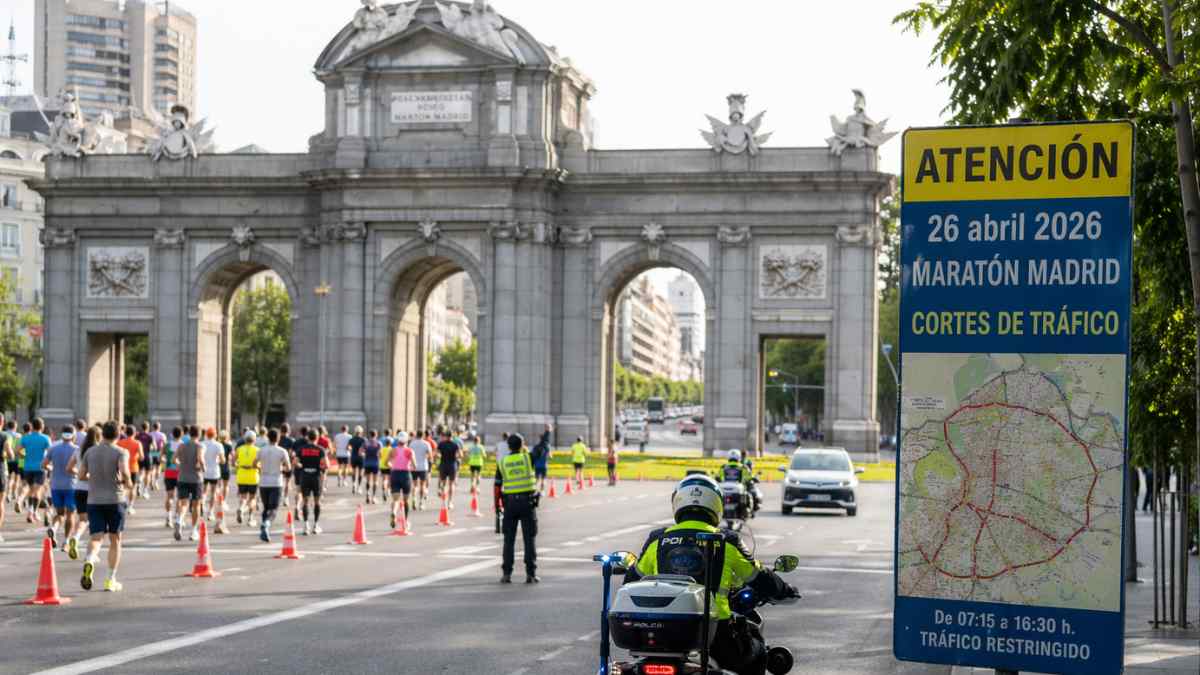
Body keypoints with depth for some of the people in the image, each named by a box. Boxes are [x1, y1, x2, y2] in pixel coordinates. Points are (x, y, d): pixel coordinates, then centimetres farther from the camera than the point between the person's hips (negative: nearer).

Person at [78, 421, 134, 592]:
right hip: (115, 500, -2)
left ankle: (89, 561, -35)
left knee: (97, 537, -2)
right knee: (115, 540, 11)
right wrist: (128, 483, -2)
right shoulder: (121, 452, -5)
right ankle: (111, 580, 11)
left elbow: (81, 476, 12)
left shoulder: (90, 452, 8)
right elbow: (124, 471, -22)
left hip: (94, 500, 2)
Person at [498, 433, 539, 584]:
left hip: (510, 502, 2)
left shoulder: (503, 462, 2)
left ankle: (507, 574, 5)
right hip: (527, 501, -2)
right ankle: (531, 574, 0)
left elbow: (498, 484, 2)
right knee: (529, 538, 3)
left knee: (509, 539, 8)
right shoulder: (527, 458, -4)